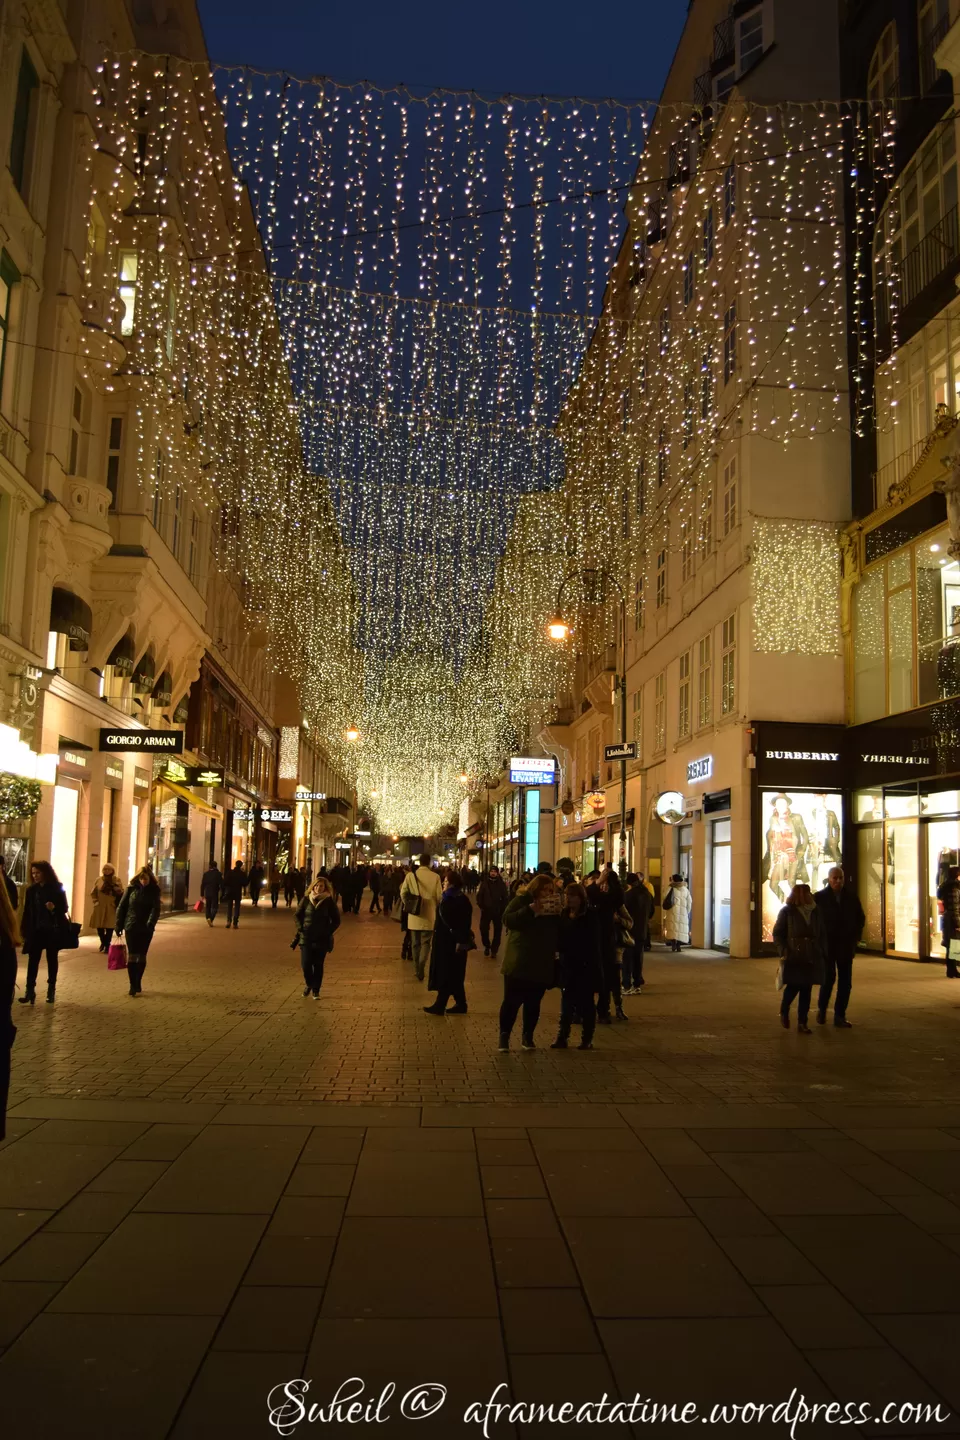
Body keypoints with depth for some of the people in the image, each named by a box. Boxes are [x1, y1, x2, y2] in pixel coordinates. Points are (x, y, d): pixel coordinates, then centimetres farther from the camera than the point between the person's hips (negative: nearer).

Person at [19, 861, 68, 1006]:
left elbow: (64, 908, -4)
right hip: (35, 930, 2)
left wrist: (54, 908, -25)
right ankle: (30, 990, -5)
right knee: (32, 960, -3)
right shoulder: (31, 889, 4)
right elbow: (27, 911, 4)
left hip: (52, 930, -2)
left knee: (52, 959, 7)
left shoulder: (57, 888, -4)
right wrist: (24, 929, 0)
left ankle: (51, 989, 15)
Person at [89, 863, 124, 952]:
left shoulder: (117, 881, 2)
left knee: (110, 927, -3)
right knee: (99, 927, 7)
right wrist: (96, 901, -1)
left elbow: (121, 893, -1)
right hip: (99, 908, 2)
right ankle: (103, 942, 31)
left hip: (111, 908, -2)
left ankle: (106, 945, 8)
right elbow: (93, 893, 12)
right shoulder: (99, 880, 7)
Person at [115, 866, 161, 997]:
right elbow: (122, 907, 1)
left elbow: (156, 908, -14)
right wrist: (119, 925, -2)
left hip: (146, 928, 0)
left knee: (142, 956, 8)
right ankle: (133, 985, -1)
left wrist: (151, 923, -30)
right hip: (131, 927, 0)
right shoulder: (131, 888, -3)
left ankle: (138, 983, 20)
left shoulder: (154, 890, -4)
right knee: (132, 956, -3)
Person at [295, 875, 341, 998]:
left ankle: (316, 990, 17)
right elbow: (298, 915, 10)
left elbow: (336, 920, 4)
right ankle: (308, 984, 25)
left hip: (322, 939, -1)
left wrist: (328, 932, -6)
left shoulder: (329, 901, -2)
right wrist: (300, 928, -3)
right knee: (305, 964, -3)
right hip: (306, 937, 1)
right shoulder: (306, 899, 1)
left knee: (318, 966, 4)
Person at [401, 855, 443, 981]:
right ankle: (421, 967, -13)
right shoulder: (435, 877, -10)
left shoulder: (411, 875, -6)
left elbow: (403, 893, -4)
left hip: (414, 915, 1)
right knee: (426, 943, 7)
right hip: (429, 915, -1)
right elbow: (439, 897, -6)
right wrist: (436, 907, 15)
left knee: (415, 943, 14)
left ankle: (417, 969, 20)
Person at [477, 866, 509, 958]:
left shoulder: (501, 884, -2)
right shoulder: (484, 883, -2)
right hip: (486, 910, 0)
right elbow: (479, 895, -3)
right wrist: (481, 905, -11)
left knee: (497, 931, 5)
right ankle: (487, 946, 25)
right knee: (484, 929, 3)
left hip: (498, 911, 0)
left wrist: (502, 908, -10)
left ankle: (494, 949, 16)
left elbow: (505, 897, -3)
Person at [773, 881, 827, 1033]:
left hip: (811, 957, 4)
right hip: (793, 957, -4)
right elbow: (777, 933, -2)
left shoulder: (815, 911, 9)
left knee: (806, 990, 3)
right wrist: (783, 951, -12)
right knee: (793, 987, -5)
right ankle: (784, 1012, 23)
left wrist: (823, 954, 8)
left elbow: (822, 934, 15)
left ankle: (802, 1022, 10)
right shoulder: (787, 911, -3)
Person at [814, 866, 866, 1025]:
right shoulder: (819, 898, -5)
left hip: (846, 945, 3)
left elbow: (861, 918, 17)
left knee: (845, 981, 2)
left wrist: (856, 937, 10)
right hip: (827, 944, -3)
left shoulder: (851, 897, 5)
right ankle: (821, 1009, 17)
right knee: (829, 977, -7)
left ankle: (839, 1016, 9)